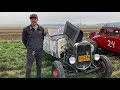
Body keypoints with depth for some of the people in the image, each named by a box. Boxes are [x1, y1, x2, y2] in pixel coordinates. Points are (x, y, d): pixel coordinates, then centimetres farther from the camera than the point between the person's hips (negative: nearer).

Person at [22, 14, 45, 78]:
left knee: (39, 66, 16)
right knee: (28, 67, 2)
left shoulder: (41, 29, 1)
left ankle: (38, 76, 33)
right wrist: (28, 47, 10)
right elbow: (24, 39, 5)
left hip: (40, 51, 4)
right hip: (31, 51, -3)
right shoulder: (26, 29, -9)